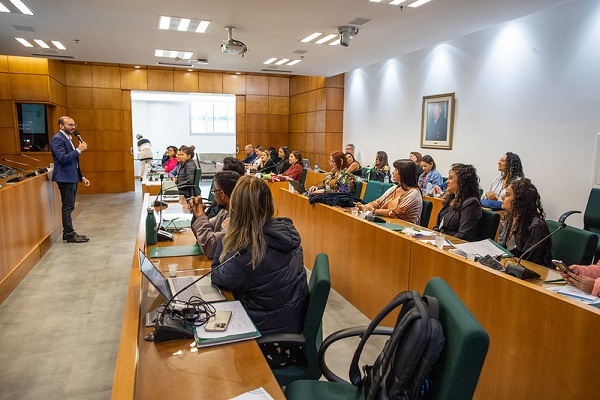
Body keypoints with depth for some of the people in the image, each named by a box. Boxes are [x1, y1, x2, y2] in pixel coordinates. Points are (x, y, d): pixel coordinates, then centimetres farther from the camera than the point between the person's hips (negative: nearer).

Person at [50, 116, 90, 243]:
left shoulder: (68, 138, 17)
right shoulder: (57, 139, -12)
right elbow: (63, 158, -23)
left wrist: (82, 177, 18)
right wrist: (79, 150, -21)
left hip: (72, 178, 9)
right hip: (65, 178, -9)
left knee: (69, 207, 14)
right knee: (68, 207, -4)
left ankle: (68, 232, 21)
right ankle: (70, 235, 2)